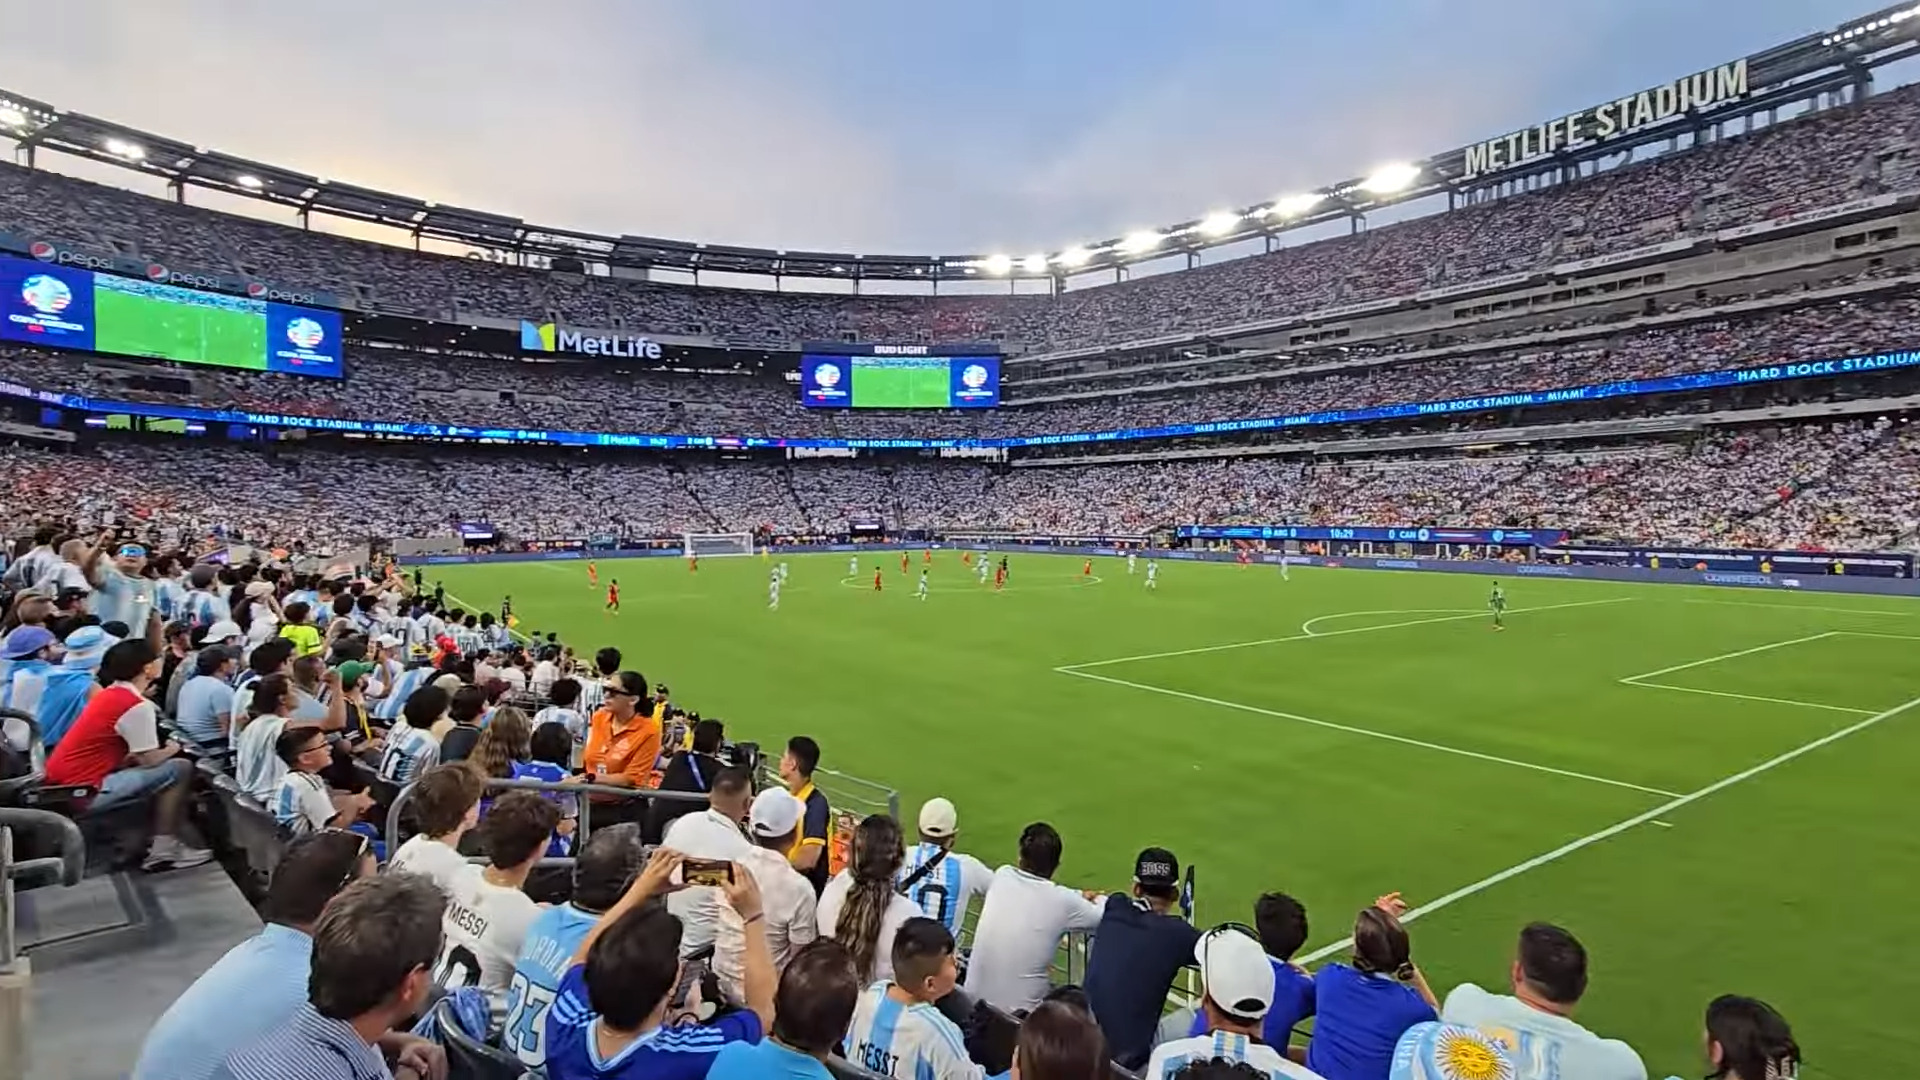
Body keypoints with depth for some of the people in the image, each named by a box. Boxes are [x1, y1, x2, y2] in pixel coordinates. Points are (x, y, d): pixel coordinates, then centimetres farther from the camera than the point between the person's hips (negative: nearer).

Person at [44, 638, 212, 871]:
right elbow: (149, 760, -11)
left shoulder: (109, 694, 11)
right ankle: (163, 850, -1)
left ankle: (161, 842, 16)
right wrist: (172, 749, 7)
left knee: (162, 768, 20)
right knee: (180, 768, -8)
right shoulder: (137, 706, -17)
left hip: (62, 782, 10)